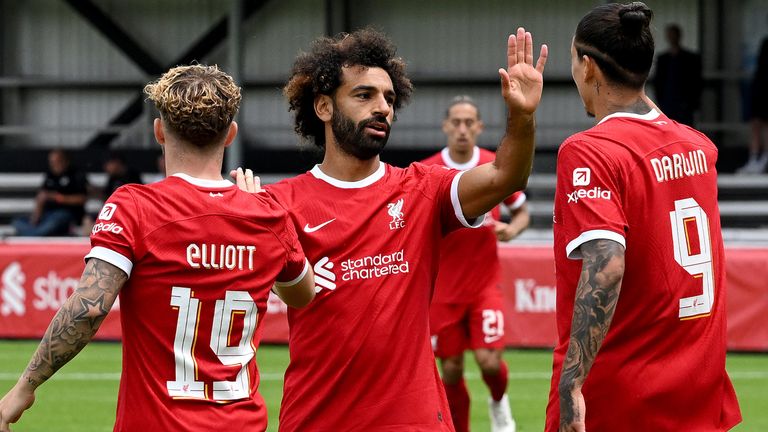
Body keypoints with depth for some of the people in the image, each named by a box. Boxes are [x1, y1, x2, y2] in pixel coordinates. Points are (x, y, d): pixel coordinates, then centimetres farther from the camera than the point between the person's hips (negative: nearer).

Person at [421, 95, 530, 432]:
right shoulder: (426, 172, -4)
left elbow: (522, 212, 11)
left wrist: (510, 230, -10)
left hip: (485, 283, -1)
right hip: (443, 287, 1)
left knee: (489, 360, -13)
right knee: (451, 370, 2)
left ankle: (498, 403, 21)